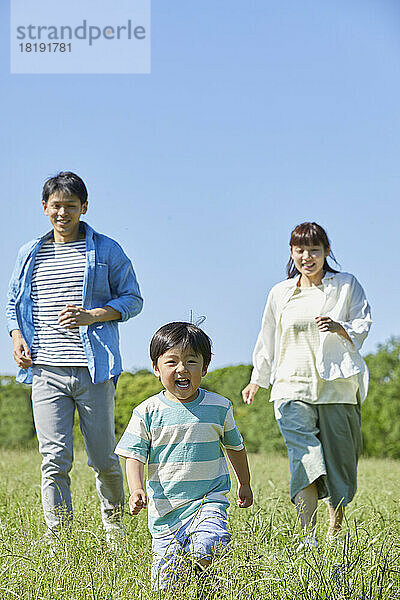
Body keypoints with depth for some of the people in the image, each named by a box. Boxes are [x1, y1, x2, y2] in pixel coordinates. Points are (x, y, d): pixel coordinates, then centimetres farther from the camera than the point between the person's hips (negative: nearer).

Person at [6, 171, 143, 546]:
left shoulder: (105, 250, 6)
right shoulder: (30, 254, 15)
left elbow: (132, 299, 5)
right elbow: (14, 303, 23)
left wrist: (91, 316, -10)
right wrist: (18, 339, 4)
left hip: (94, 370, -2)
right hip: (46, 371, 2)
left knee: (103, 457, 5)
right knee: (53, 458, -5)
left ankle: (114, 521, 30)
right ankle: (57, 536, 0)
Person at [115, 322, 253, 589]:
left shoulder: (219, 407, 1)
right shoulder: (148, 412, -3)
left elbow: (235, 446, 16)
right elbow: (135, 455, -3)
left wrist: (245, 484, 25)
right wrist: (136, 489, -19)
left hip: (208, 499, 0)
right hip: (165, 506, 0)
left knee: (206, 549, -26)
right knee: (166, 584, -2)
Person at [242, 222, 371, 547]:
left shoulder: (346, 285, 7)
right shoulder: (280, 293, 15)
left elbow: (363, 325, 4)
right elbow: (268, 341, 23)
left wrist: (340, 328, -16)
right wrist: (257, 380, 21)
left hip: (337, 385, -1)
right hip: (293, 385, 1)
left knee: (339, 458, 3)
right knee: (305, 457, -16)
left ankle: (336, 532, 21)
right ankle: (309, 537, -25)